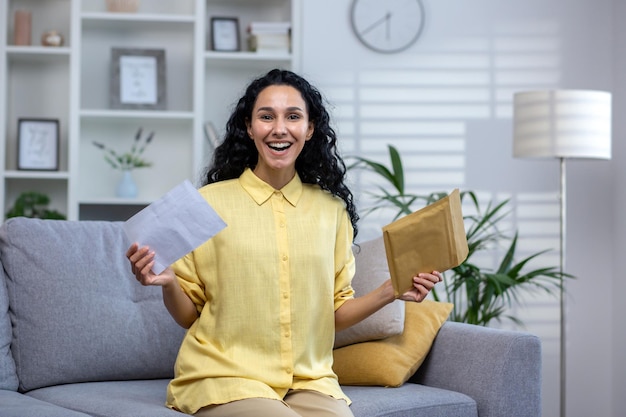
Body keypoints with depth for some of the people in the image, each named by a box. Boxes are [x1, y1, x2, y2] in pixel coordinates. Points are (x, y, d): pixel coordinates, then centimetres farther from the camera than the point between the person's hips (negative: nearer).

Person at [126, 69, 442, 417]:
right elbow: (188, 314, 3)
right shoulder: (209, 202, -1)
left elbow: (335, 313, 13)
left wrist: (390, 292, -2)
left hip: (309, 382, 2)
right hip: (225, 377, -2)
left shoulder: (332, 209, 7)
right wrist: (168, 283, -17)